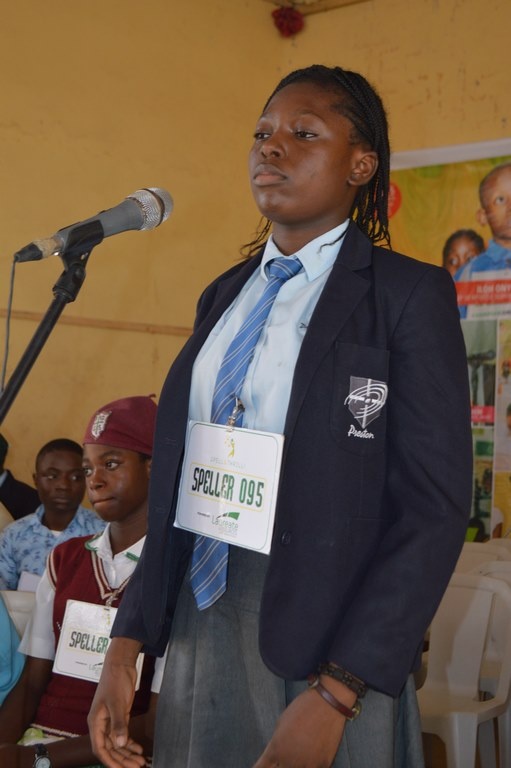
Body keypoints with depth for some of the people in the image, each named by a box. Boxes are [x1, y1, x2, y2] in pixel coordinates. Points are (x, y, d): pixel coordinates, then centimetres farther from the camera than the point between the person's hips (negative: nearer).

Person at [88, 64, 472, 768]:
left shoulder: (409, 294, -7)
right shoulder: (224, 295, 10)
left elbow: (435, 507, -13)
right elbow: (179, 481, 9)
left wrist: (334, 695, -19)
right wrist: (127, 643, 2)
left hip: (328, 641, -5)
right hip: (200, 626, 5)